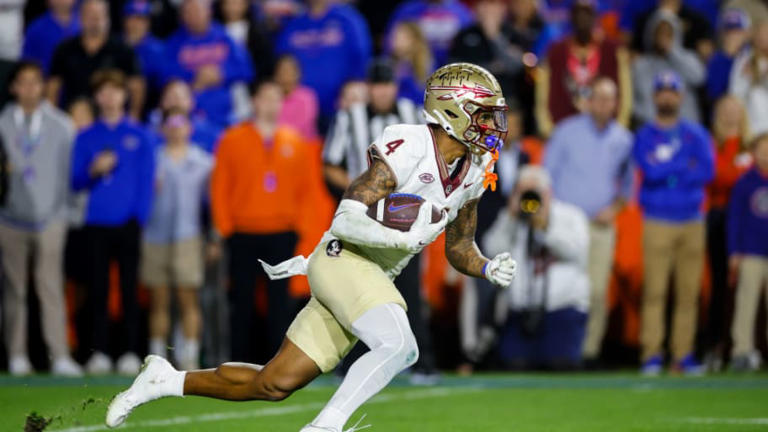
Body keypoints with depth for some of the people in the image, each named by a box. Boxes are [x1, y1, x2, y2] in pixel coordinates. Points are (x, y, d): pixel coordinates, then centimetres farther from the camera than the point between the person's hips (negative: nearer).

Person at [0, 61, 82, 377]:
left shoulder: (61, 124, 6)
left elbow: (70, 169, 8)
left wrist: (63, 206, 3)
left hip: (49, 217, -1)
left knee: (51, 286, -9)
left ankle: (60, 357, -12)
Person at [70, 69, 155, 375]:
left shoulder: (138, 136, 8)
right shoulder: (86, 138, 11)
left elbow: (146, 181, 4)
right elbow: (76, 183, 8)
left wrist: (140, 217, -7)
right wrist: (93, 171, -11)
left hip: (127, 224, -1)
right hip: (96, 224, 1)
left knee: (128, 289, -2)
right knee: (97, 290, -1)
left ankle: (130, 353, 0)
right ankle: (99, 353, 1)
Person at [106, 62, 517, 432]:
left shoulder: (473, 172, 8)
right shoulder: (408, 148, -18)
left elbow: (458, 249, 19)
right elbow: (346, 221, -22)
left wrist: (489, 268, -2)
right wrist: (404, 238, -35)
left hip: (374, 279, 8)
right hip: (344, 260, -8)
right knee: (399, 346, -32)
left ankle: (166, 381, 19)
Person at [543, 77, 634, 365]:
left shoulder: (623, 140, 9)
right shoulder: (567, 132, 4)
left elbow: (629, 182, 20)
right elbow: (548, 176, 7)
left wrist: (615, 207, 2)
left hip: (601, 225, 1)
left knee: (597, 291, -8)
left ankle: (589, 350, -2)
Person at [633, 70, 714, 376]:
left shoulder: (696, 134, 12)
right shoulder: (644, 136, 6)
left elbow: (707, 171, -4)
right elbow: (651, 170, -12)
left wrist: (667, 172, -7)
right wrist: (685, 166, -5)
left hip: (692, 221, 2)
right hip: (658, 222, -2)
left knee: (689, 291, 0)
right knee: (654, 290, -9)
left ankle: (683, 356, 3)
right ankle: (651, 355, -9)